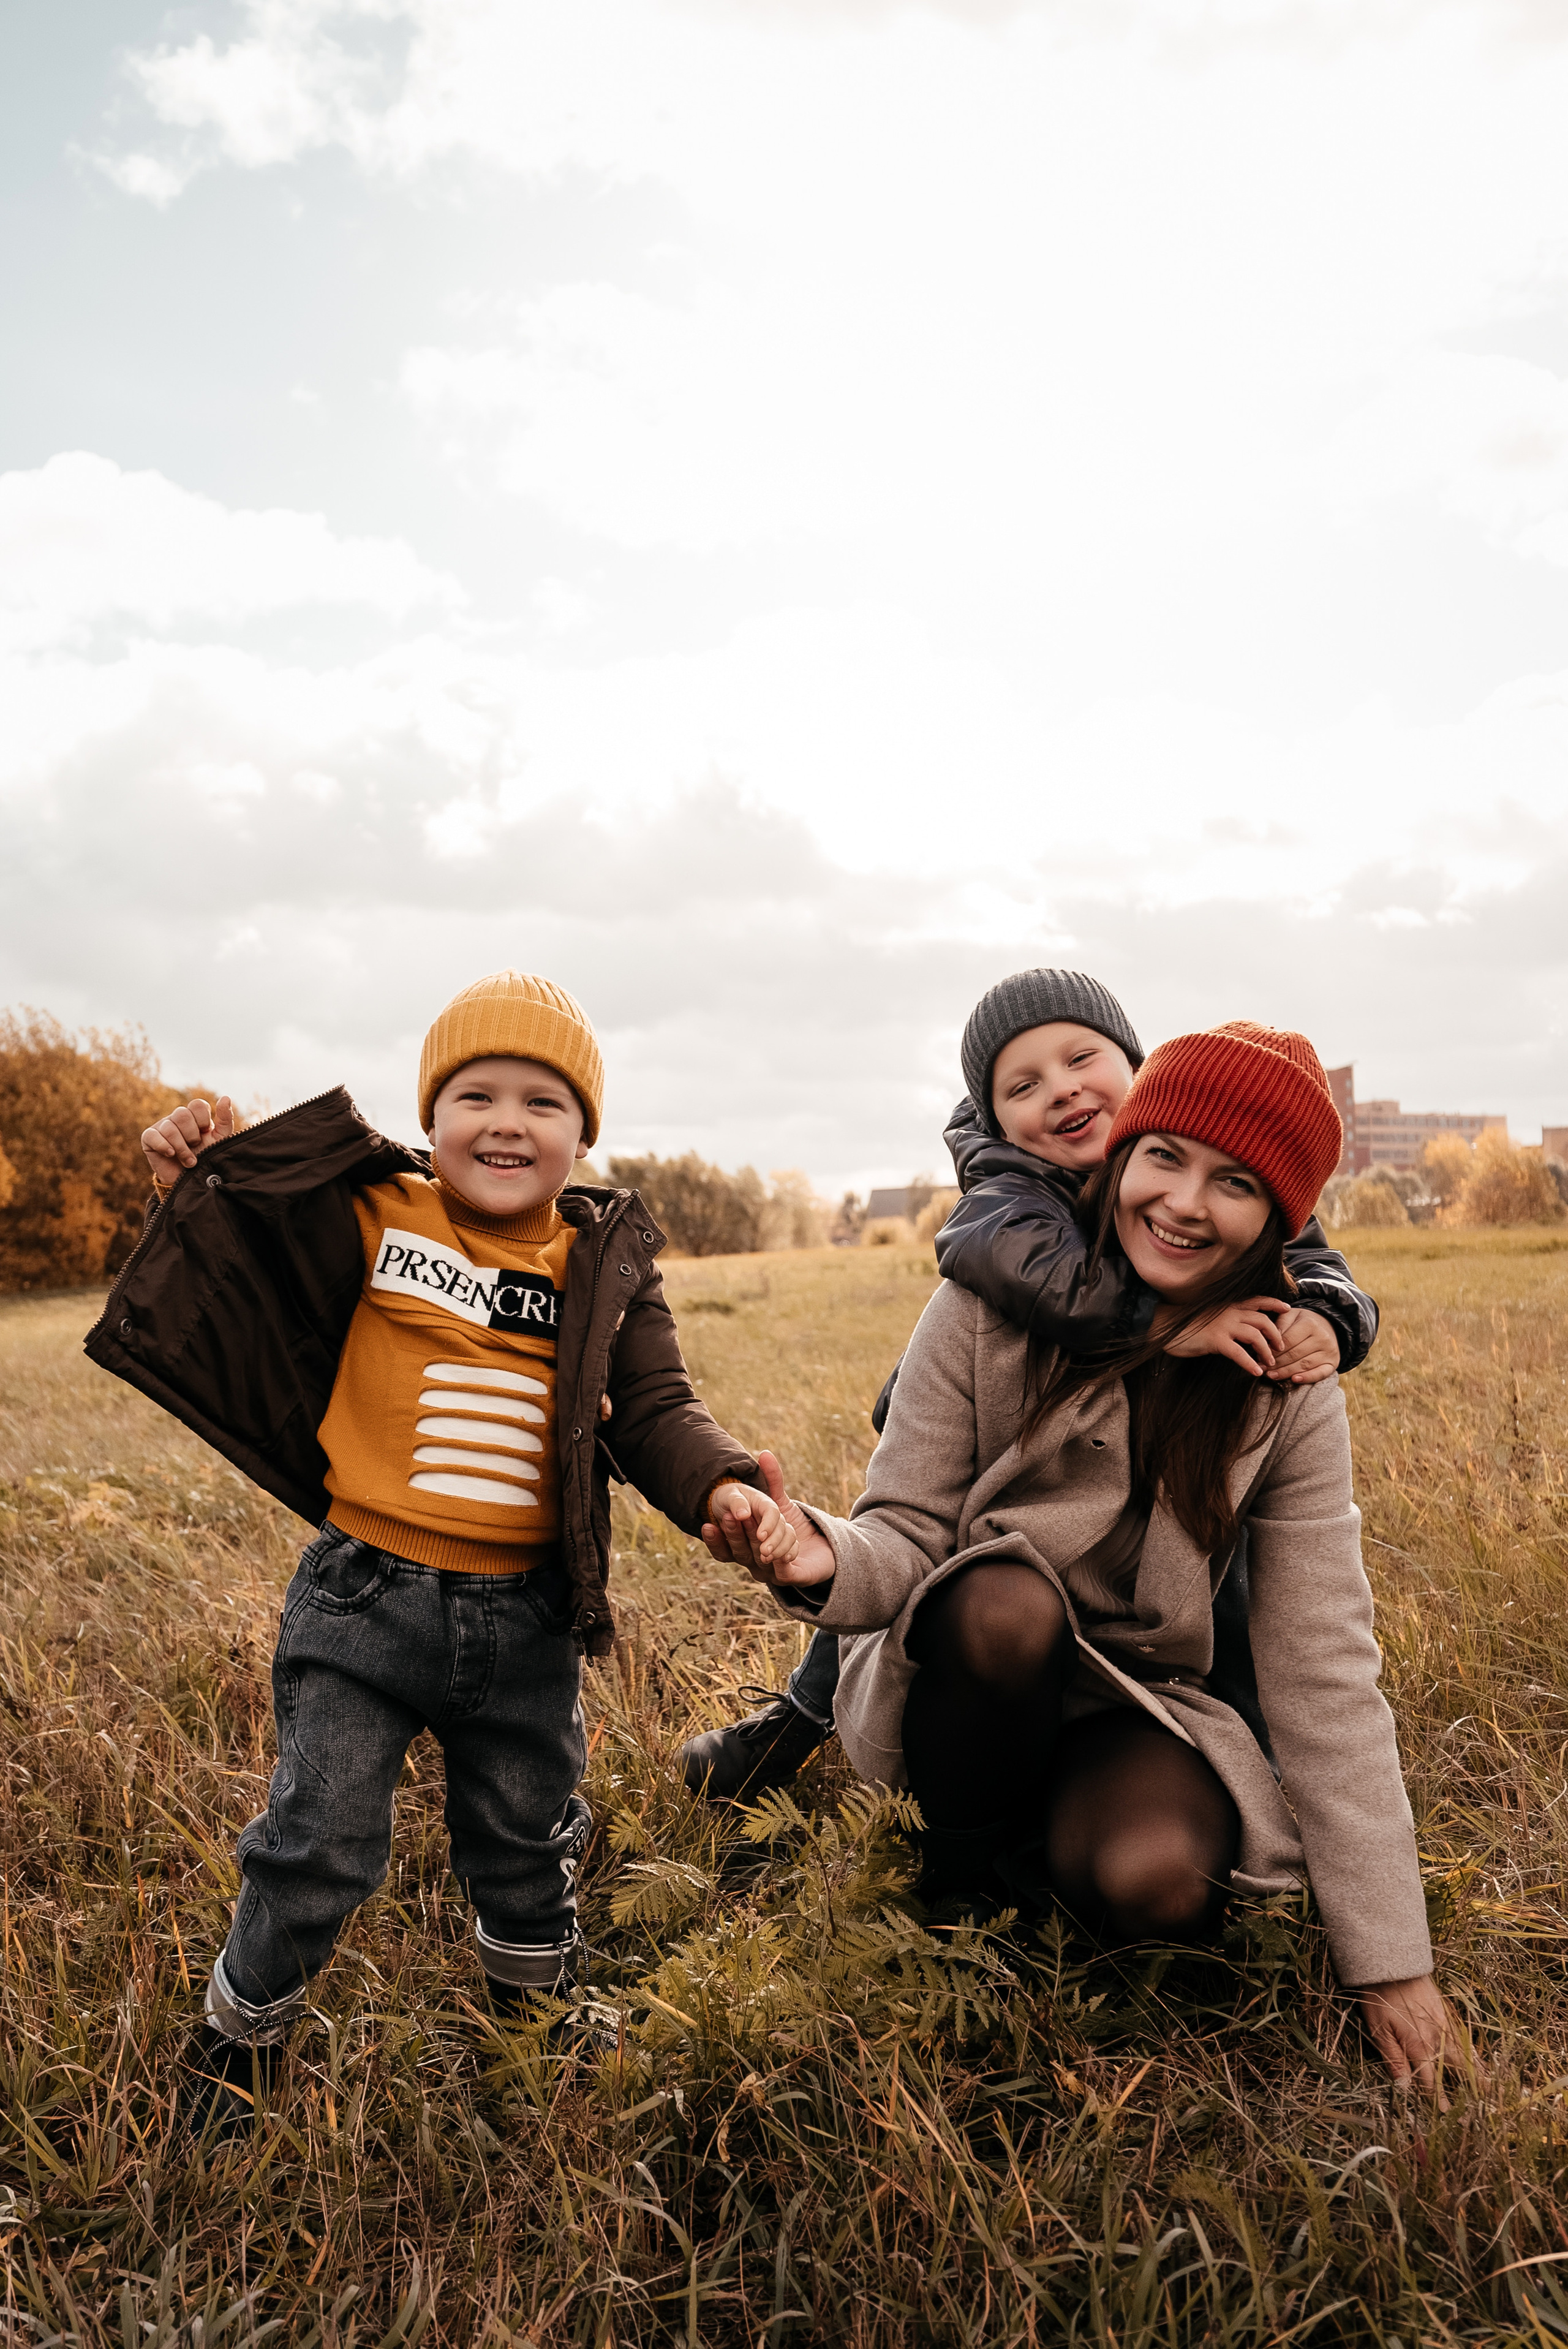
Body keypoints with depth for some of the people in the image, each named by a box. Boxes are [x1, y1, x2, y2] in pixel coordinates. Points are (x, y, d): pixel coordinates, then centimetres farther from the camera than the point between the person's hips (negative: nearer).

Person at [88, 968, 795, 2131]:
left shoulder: (608, 1265, -1)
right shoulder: (370, 1222, -6)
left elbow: (655, 1412, -2)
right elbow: (240, 1296, 4)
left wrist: (724, 1484, -22)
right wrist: (197, 1194, -13)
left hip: (526, 1619, 2)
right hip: (367, 1598, -2)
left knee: (528, 1847, 21)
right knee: (318, 1847, 8)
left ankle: (539, 2017, 50)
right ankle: (238, 2048, 37)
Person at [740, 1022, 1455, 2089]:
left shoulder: (1289, 1394, -10)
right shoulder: (987, 1309, -14)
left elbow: (1324, 1670, -10)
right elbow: (908, 1532, -13)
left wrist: (1392, 1960, -10)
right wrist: (830, 1562, -39)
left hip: (1135, 1702, 1)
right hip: (969, 1674, 0)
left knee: (1150, 1880, -31)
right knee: (1006, 1601, -35)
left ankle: (1035, 1853, 6)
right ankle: (957, 1879, -6)